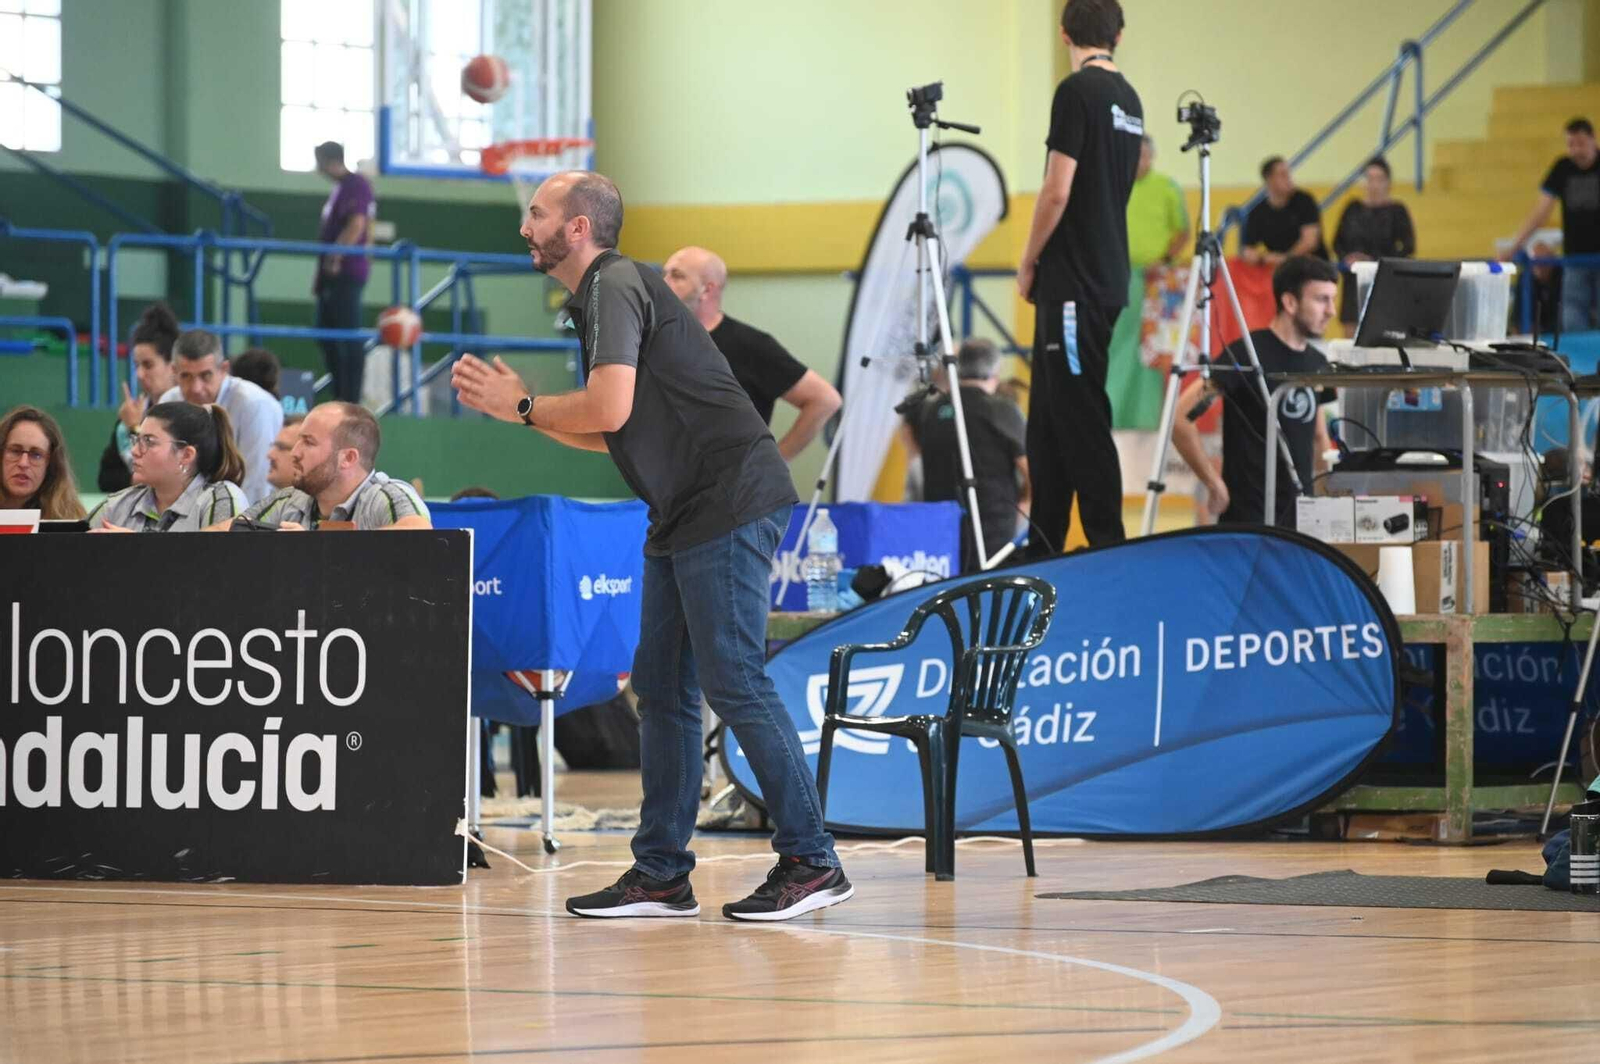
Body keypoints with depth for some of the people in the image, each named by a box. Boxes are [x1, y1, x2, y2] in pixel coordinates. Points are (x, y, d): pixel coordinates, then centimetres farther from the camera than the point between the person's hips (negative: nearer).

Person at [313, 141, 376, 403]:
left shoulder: (356, 186, -11)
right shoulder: (339, 188, 20)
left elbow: (356, 226, -23)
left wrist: (335, 259, -21)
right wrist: (320, 275, 22)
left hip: (346, 272, -11)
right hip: (332, 273, 11)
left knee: (349, 337, -10)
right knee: (326, 334, 13)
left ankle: (351, 399, -12)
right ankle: (340, 396, 18)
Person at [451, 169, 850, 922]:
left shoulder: (615, 287, -11)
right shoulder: (598, 296, 20)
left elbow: (609, 409, -23)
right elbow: (608, 435, 25)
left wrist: (523, 407, -8)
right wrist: (517, 406, 17)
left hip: (731, 502, -11)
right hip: (686, 514, 11)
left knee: (733, 682, -10)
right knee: (662, 688, 9)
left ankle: (811, 862, -8)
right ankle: (661, 874, 11)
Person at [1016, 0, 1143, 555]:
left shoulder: (1077, 92, -12)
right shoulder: (1129, 99, 15)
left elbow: (1058, 190, -17)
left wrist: (1028, 262, -4)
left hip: (1072, 281, -9)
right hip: (1108, 278, 9)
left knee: (1080, 417, -8)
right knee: (1048, 419, 13)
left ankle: (1108, 544, -10)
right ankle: (1043, 549, 17)